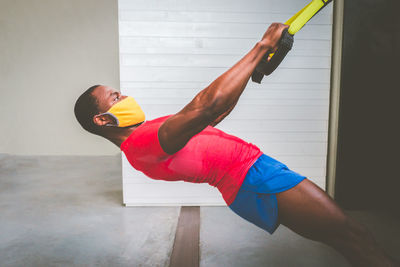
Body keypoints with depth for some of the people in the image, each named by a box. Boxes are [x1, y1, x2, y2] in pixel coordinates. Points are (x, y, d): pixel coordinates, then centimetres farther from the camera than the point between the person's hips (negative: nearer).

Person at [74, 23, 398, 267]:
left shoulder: (150, 133, 18)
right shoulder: (140, 144, -16)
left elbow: (218, 113, 22)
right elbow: (207, 106, -30)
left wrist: (255, 65, 18)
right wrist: (260, 48, -21)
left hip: (252, 167, 10)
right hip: (251, 177, -10)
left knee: (343, 236, 11)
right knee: (353, 233, -7)